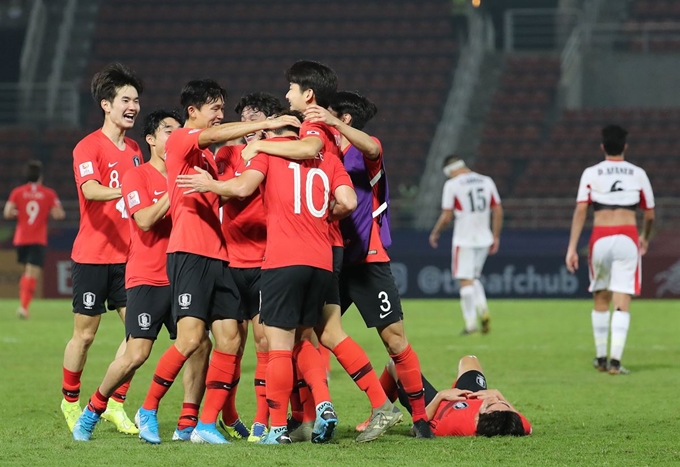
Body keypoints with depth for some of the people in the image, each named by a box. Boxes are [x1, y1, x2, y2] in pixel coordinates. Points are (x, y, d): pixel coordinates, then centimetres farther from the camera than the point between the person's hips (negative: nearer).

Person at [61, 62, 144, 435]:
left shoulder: (134, 150, 12)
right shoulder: (88, 147, -9)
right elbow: (90, 190, -26)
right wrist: (122, 191, -42)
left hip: (128, 257, 6)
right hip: (92, 256, -6)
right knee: (85, 334, 2)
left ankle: (116, 404, 7)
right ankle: (70, 402, 20)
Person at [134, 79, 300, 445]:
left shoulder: (208, 156, 24)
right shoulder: (179, 140, -2)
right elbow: (213, 135, -21)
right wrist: (268, 124, -23)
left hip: (216, 256, 9)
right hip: (189, 253, -8)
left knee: (229, 340, -1)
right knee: (190, 339, -15)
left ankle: (207, 425, 3)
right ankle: (148, 410, 1)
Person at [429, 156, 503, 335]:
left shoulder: (452, 184, -7)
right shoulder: (486, 181, 7)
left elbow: (446, 217, -8)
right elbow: (498, 212, 8)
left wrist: (435, 233, 9)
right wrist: (496, 237, 16)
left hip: (464, 240, -5)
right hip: (484, 238, 5)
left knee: (465, 280, 0)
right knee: (473, 277, 19)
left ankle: (471, 322, -4)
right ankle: (482, 308, -4)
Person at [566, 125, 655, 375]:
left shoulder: (591, 173, 4)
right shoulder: (638, 174, 7)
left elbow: (580, 210, -6)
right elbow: (650, 214, 13)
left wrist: (572, 248, -8)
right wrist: (645, 237, 33)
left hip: (600, 238, 1)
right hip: (627, 237, -1)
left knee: (600, 300, 18)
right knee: (622, 304, -2)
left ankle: (601, 358, 24)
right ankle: (615, 361, -13)